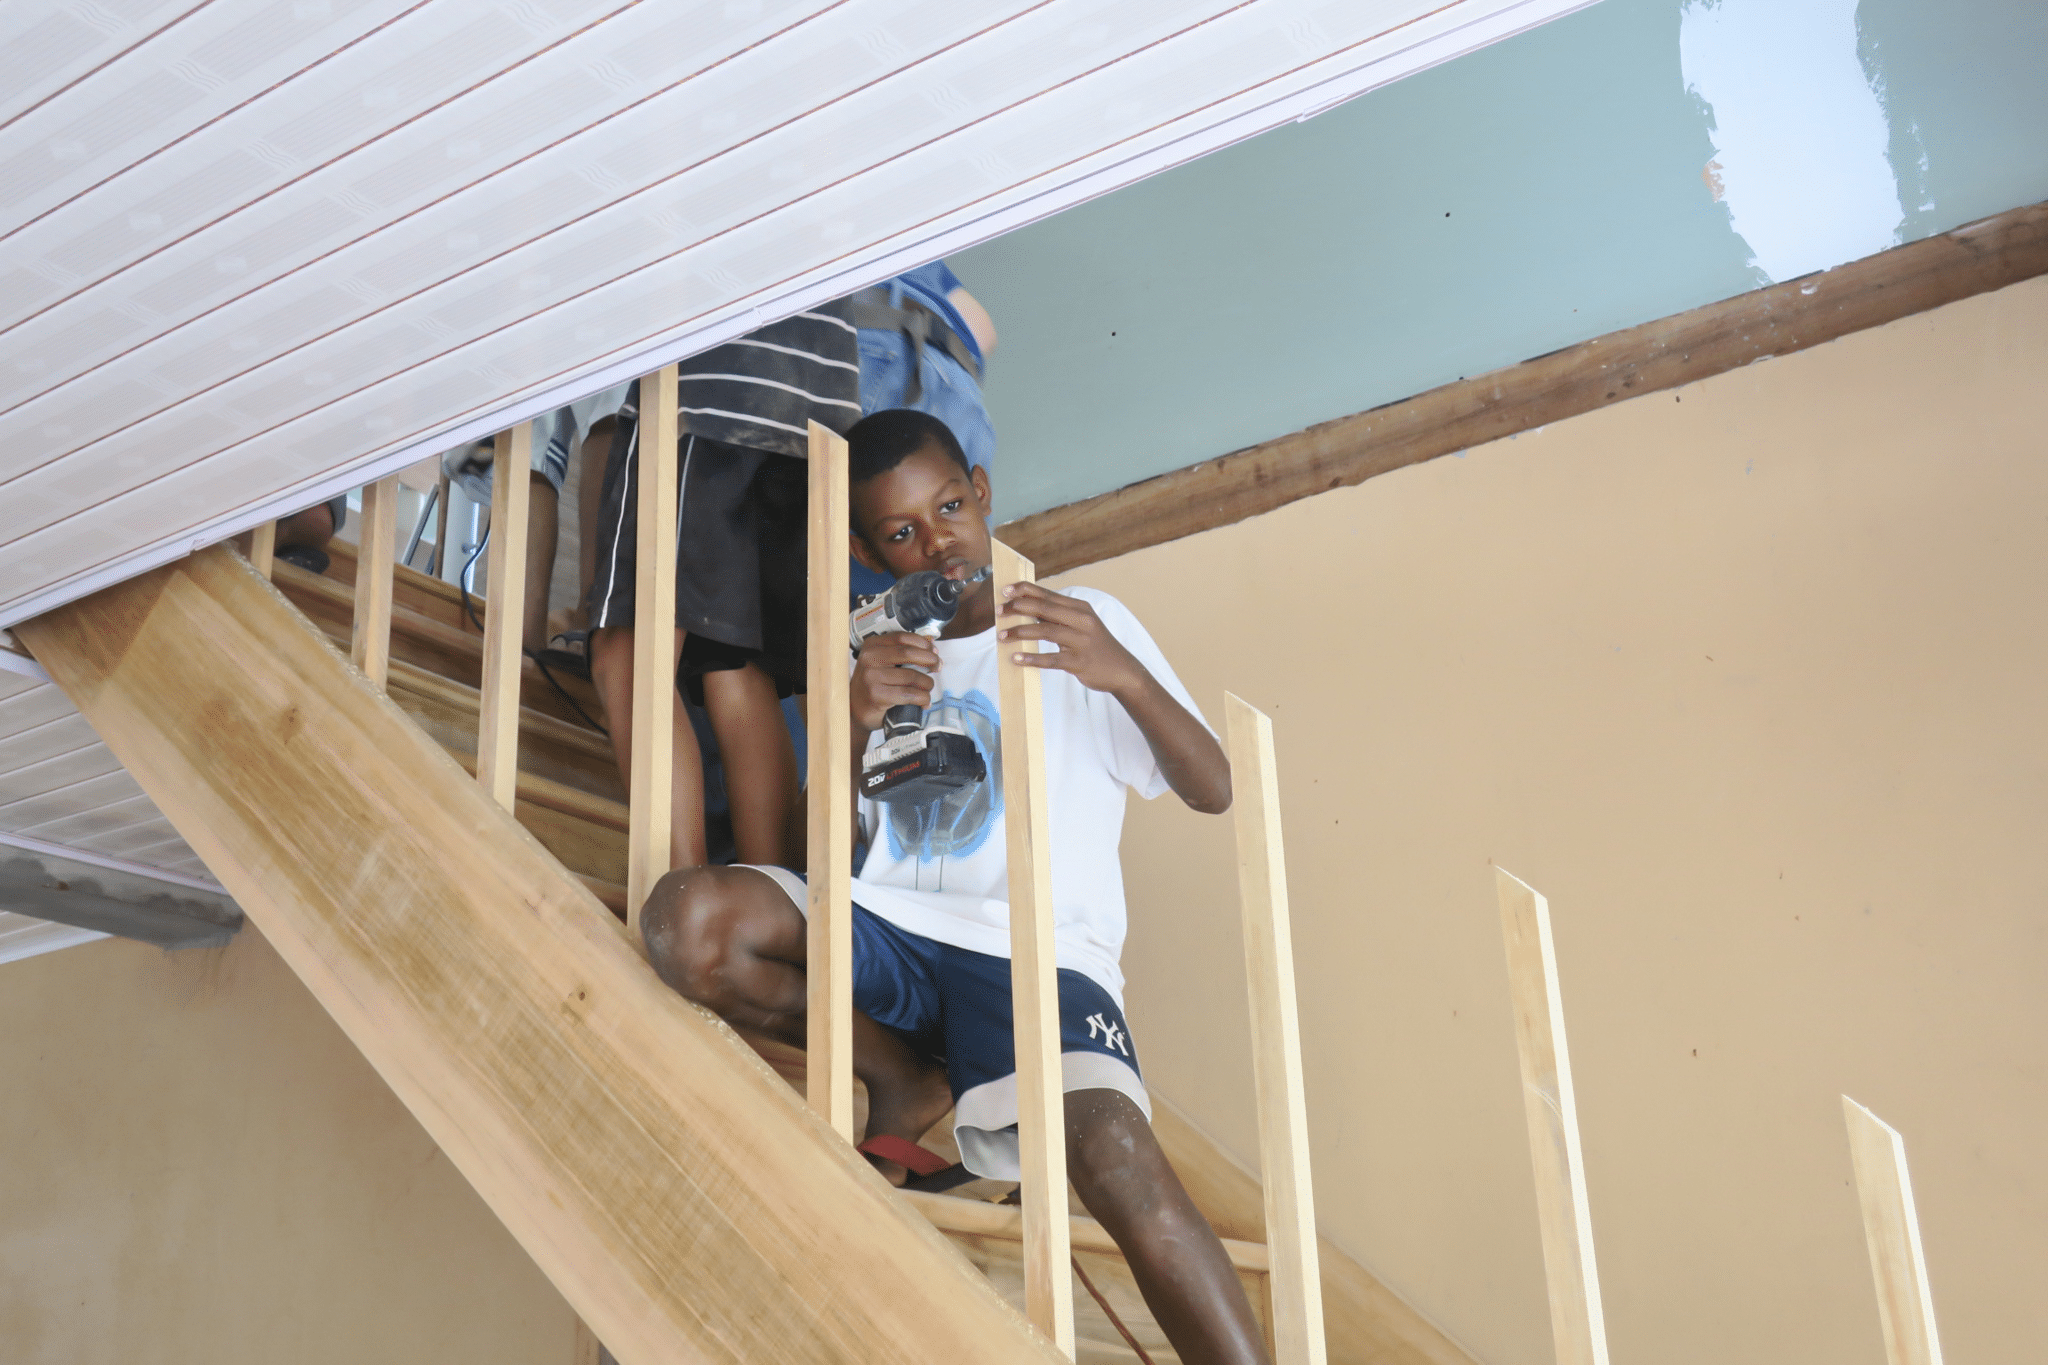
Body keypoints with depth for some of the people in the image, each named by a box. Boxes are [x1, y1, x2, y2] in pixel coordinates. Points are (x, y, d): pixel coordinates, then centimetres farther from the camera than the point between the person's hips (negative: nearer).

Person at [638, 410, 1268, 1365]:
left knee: (1113, 1151, -34)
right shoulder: (877, 659, 19)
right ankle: (904, 1080, -2)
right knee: (685, 918, -23)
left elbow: (1212, 789, 0)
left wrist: (1125, 674, -19)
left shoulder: (1085, 624, 8)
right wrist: (851, 725, -8)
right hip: (889, 934, 4)